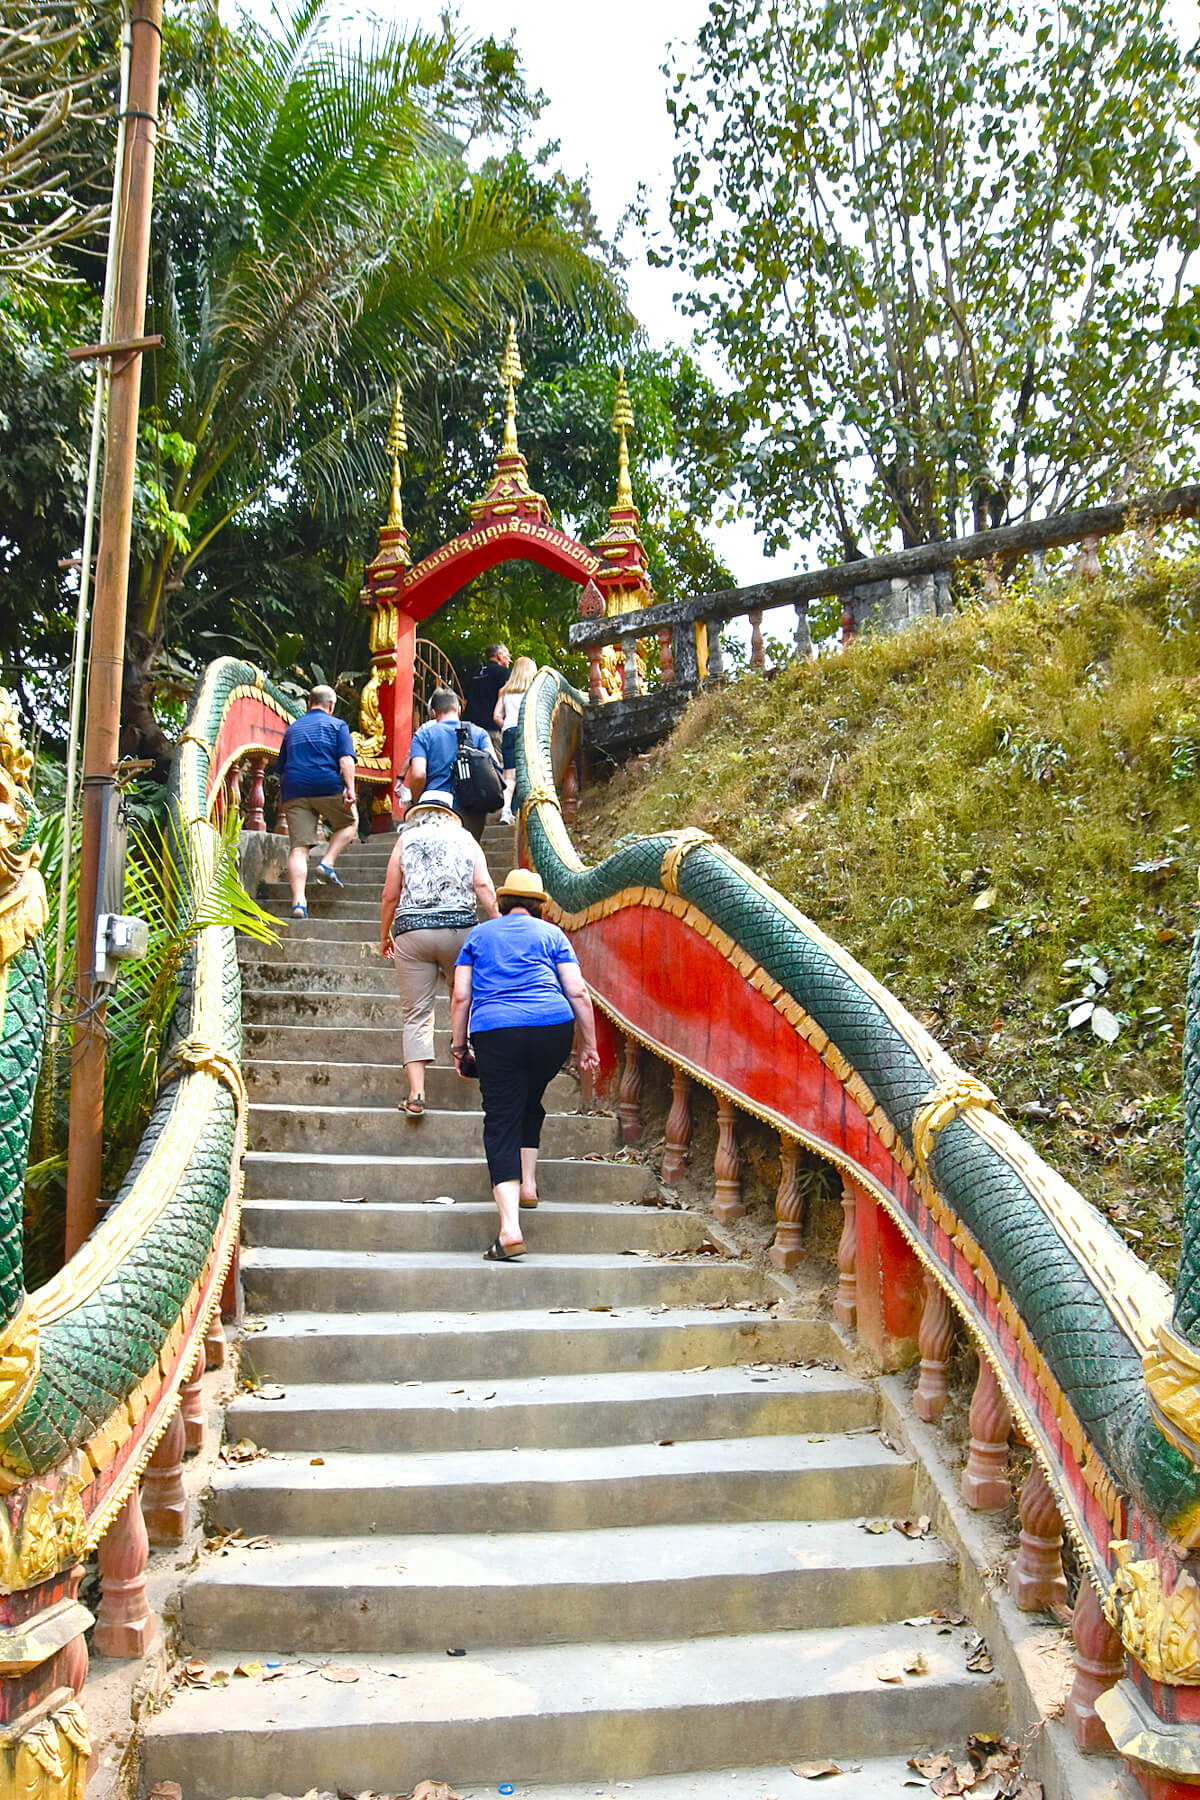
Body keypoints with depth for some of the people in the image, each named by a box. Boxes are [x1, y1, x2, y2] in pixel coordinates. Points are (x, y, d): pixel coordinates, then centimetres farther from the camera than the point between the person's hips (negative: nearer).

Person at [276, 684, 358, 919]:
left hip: (293, 791, 3)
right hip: (327, 786, -3)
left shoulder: (292, 728, 25)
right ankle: (327, 863, 1)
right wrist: (350, 788, -9)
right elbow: (345, 759, -4)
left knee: (299, 847, -3)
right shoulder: (337, 725, 12)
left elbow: (280, 767, 26)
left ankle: (298, 901, -16)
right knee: (349, 822, 22)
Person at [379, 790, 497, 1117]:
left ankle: (416, 1094, -7)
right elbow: (483, 887, 2)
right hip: (459, 928, 0)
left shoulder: (406, 840, 13)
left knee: (417, 1015, 0)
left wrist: (384, 936, 21)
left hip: (411, 930, 0)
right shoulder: (466, 840, 15)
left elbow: (390, 896, 10)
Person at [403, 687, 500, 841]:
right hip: (473, 811, 2)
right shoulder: (479, 733, 13)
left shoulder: (423, 734, 7)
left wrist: (415, 803, 8)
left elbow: (418, 774, -7)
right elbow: (495, 765, 0)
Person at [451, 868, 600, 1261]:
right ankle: (528, 1183, 25)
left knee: (501, 1122, -2)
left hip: (494, 1033, -1)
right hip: (552, 1028, 1)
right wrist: (589, 1045, 12)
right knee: (530, 1102, 28)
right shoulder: (551, 934, 18)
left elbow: (460, 997, 12)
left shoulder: (477, 936, 21)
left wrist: (458, 1045, 18)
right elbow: (578, 992, 9)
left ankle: (509, 1228, -14)